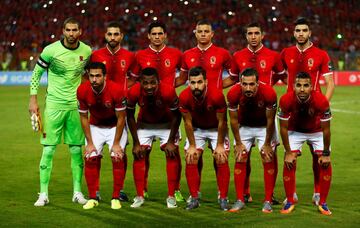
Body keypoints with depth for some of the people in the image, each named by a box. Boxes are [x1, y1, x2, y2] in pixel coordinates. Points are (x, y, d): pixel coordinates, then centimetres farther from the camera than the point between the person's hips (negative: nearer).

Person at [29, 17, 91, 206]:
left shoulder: (86, 51, 2)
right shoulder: (51, 50, -8)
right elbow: (36, 74, 1)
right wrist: (33, 100, -4)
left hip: (76, 106, 3)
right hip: (54, 104, -3)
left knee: (76, 150, 6)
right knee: (48, 149, -4)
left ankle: (77, 192, 15)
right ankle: (43, 194, 3)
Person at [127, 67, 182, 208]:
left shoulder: (168, 92, -35)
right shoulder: (134, 92, -30)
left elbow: (176, 116, -18)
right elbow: (130, 116, -12)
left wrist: (171, 141, -14)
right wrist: (136, 143, -11)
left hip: (166, 124, -1)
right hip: (144, 124, 1)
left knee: (172, 154, -10)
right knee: (139, 155, -6)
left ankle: (171, 196, -1)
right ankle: (139, 196, 1)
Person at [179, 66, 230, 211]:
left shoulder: (216, 95, -31)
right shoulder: (184, 97, -25)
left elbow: (221, 122, -18)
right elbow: (188, 122, -11)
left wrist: (220, 145, -13)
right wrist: (192, 145, -9)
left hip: (216, 129, -2)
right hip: (196, 129, 2)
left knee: (222, 160, -10)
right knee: (190, 160, -8)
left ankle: (223, 198, 1)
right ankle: (194, 198, 1)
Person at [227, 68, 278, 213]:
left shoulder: (268, 93, -34)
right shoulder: (234, 94, -30)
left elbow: (270, 120, -19)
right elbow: (234, 120, -13)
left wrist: (267, 144, -11)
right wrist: (238, 143, -8)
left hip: (264, 126, -1)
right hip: (244, 126, 1)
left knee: (268, 160, -6)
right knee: (240, 160, -3)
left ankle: (268, 201, 1)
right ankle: (240, 200, 5)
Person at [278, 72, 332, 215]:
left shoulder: (321, 100, -35)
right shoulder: (286, 100, -33)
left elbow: (326, 129, -21)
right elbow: (283, 128, -18)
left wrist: (326, 153, -14)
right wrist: (288, 152, -15)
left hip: (317, 132, 0)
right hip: (295, 131, 0)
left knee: (325, 164, -10)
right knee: (289, 164, -11)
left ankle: (322, 203, 5)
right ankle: (290, 202, 5)